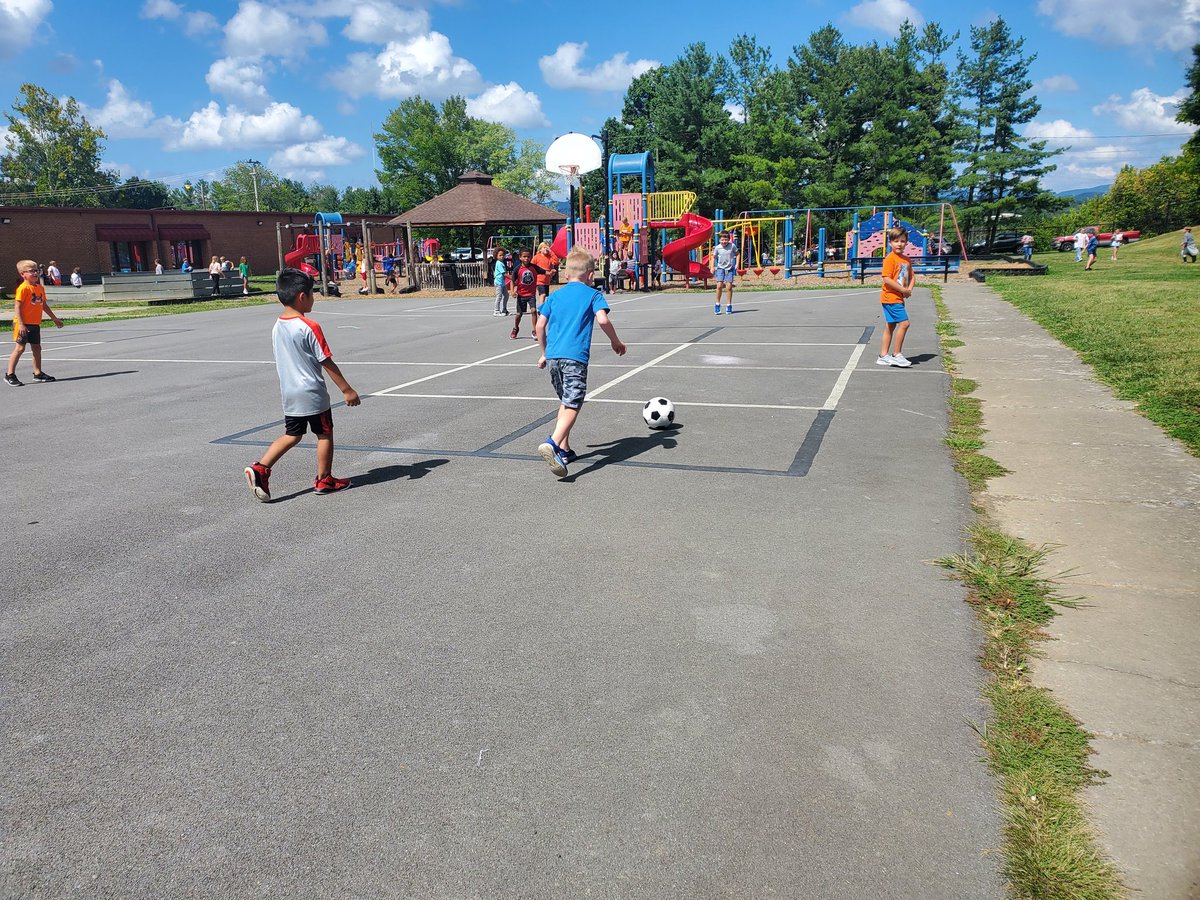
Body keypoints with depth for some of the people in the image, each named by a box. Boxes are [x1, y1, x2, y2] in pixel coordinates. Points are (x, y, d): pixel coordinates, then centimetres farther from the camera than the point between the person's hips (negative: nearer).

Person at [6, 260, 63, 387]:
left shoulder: (40, 288, 11)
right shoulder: (23, 288, -12)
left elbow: (44, 305, 23)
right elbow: (17, 307, -16)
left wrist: (55, 318, 28)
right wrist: (21, 324, -23)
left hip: (35, 324, 8)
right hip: (23, 324, -8)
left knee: (37, 347, 12)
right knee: (20, 348, -7)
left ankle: (38, 373, 22)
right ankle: (9, 375, 0)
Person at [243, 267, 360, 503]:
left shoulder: (277, 327, 5)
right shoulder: (310, 327, -18)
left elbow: (283, 361, 14)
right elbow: (327, 363, -16)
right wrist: (347, 390, -10)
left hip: (289, 393, 7)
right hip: (313, 394, -7)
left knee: (292, 435, 16)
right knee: (325, 434, 9)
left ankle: (260, 468, 3)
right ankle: (324, 480, 18)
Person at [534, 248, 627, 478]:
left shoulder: (555, 296, 17)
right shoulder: (593, 294, 5)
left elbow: (540, 325, 13)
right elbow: (602, 320, -10)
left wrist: (545, 353, 24)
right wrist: (616, 341, 5)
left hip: (552, 356, 6)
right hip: (575, 357, -6)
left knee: (565, 402, 21)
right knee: (572, 406, -9)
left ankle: (564, 450, 23)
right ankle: (553, 443, -32)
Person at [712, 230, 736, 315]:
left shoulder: (732, 246, -7)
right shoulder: (717, 248, -5)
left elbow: (737, 254, 8)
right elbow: (714, 257, 10)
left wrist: (737, 264, -1)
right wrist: (712, 267, 4)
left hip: (730, 268, 0)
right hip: (720, 268, 0)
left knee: (729, 287, -2)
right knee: (719, 285, -13)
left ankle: (729, 305, 11)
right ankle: (717, 304, 2)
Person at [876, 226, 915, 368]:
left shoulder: (906, 259, 12)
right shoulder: (890, 259, -13)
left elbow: (911, 276, 20)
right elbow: (887, 279, -19)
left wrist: (909, 289, 0)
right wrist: (903, 290, -17)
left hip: (898, 298, 9)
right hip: (891, 297, -9)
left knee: (890, 327, 12)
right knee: (904, 323, -12)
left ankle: (883, 356, 19)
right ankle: (896, 355, -3)